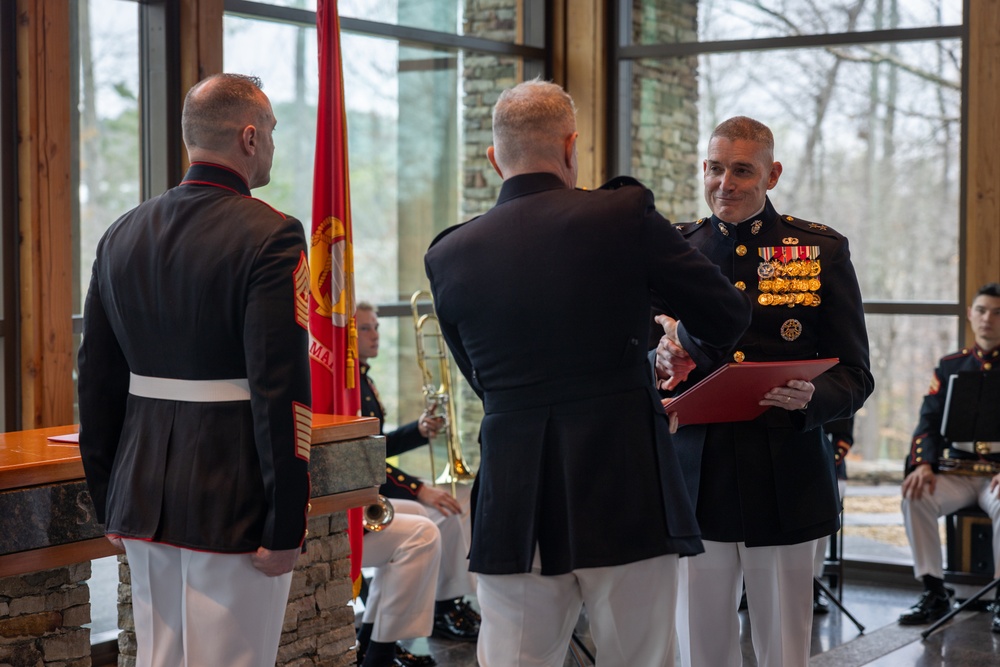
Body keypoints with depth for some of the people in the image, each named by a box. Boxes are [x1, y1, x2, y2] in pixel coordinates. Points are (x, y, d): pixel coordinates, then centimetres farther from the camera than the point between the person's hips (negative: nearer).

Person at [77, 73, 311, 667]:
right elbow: (281, 390, -18)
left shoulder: (122, 236, 8)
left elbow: (97, 382, 12)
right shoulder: (270, 237, -13)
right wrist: (285, 525, -15)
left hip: (143, 502, 7)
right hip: (235, 506, -7)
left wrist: (109, 502, 19)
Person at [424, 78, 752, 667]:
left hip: (513, 512, 2)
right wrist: (693, 348, 29)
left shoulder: (448, 257, 4)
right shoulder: (625, 214, -5)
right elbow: (728, 315, 4)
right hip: (627, 501, -2)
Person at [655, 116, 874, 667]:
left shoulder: (822, 251, 3)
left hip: (785, 488, -1)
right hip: (696, 482, 2)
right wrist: (659, 363, -12)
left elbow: (854, 374, 1)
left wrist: (810, 399, -20)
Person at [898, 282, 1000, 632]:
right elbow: (930, 420, 6)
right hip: (957, 472, 3)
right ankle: (934, 593, -15)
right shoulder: (950, 366, 13)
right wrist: (923, 465, -13)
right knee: (915, 498, -26)